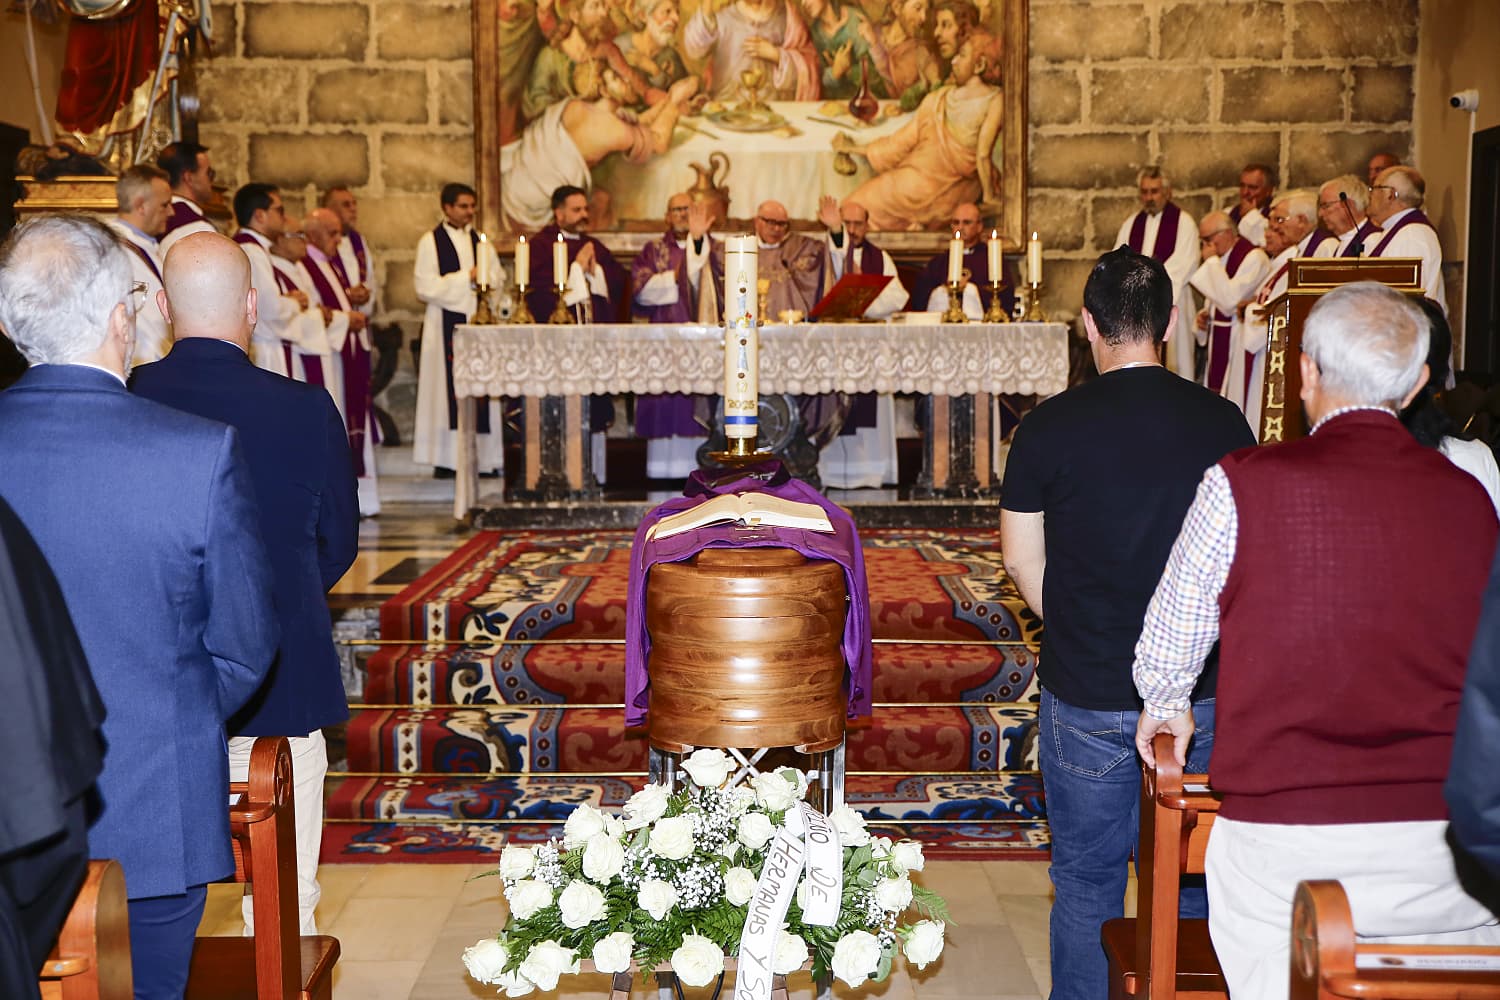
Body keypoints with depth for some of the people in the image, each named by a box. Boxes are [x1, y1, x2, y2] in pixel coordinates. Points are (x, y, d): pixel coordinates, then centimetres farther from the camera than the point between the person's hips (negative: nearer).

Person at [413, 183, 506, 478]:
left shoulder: (481, 243, 17)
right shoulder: (430, 242, 2)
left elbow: (499, 281, 12)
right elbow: (425, 286, -7)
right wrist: (466, 278, -10)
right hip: (446, 325, -4)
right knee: (449, 387, -8)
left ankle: (483, 457, 3)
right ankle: (446, 459, -5)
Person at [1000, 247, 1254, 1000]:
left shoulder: (1049, 427, -9)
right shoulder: (1223, 423, -4)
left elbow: (1022, 559, -2)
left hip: (1087, 694, -2)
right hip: (1202, 688, 2)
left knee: (1088, 878, 12)